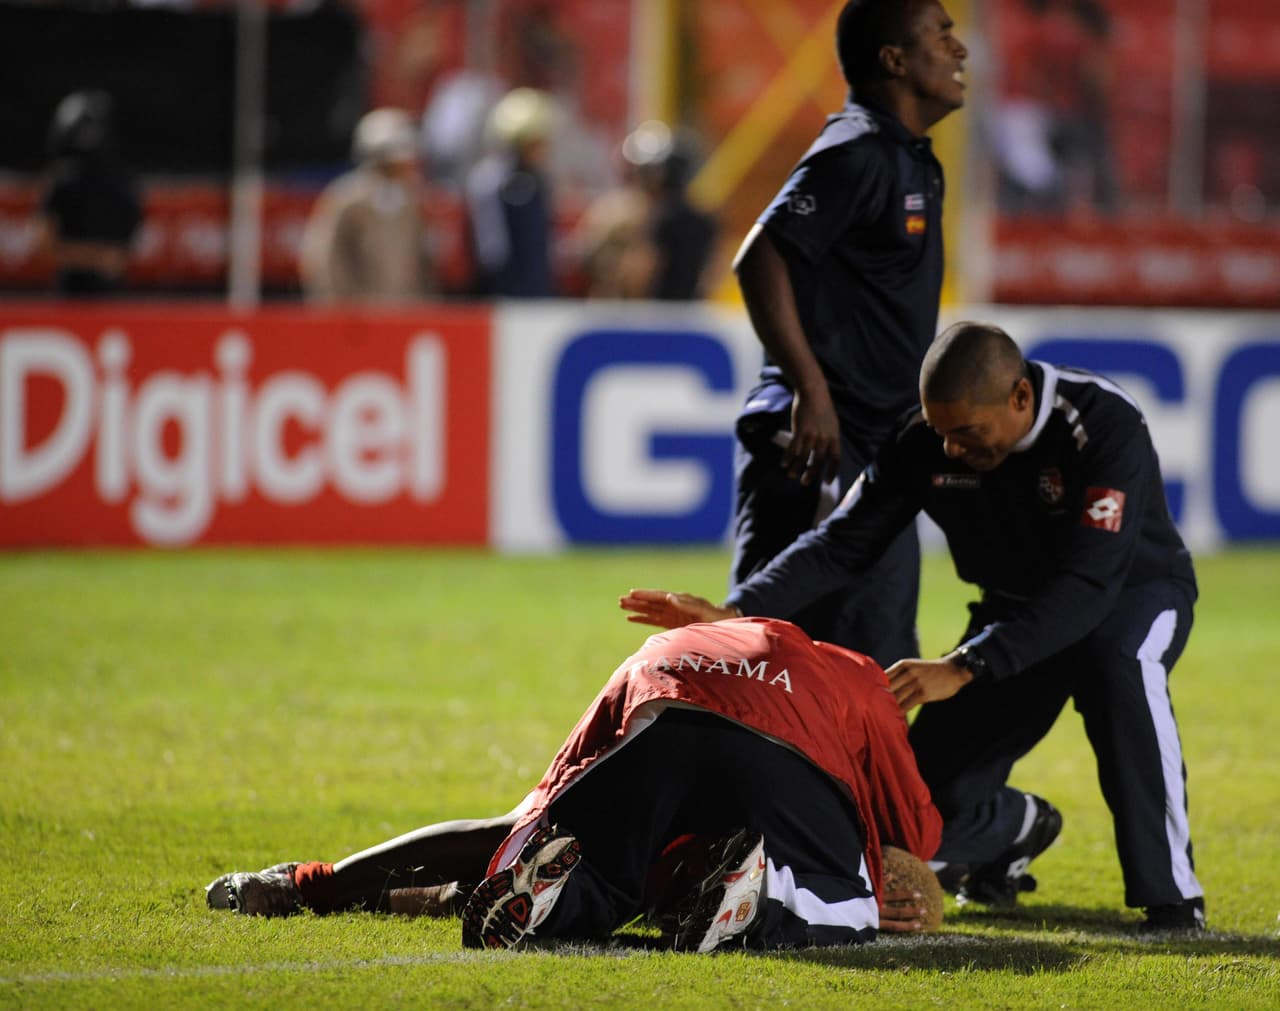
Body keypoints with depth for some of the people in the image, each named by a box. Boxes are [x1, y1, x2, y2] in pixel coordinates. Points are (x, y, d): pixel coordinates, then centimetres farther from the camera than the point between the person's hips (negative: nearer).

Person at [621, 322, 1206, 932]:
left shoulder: (1103, 424, -32)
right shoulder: (923, 442, -16)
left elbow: (1089, 581, -40)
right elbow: (842, 541, -14)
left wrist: (963, 668, -48)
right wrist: (736, 612, -30)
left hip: (1135, 591, -4)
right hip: (1018, 614, 4)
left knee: (1116, 661, -42)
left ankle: (1169, 892, -29)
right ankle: (1015, 828, 28)